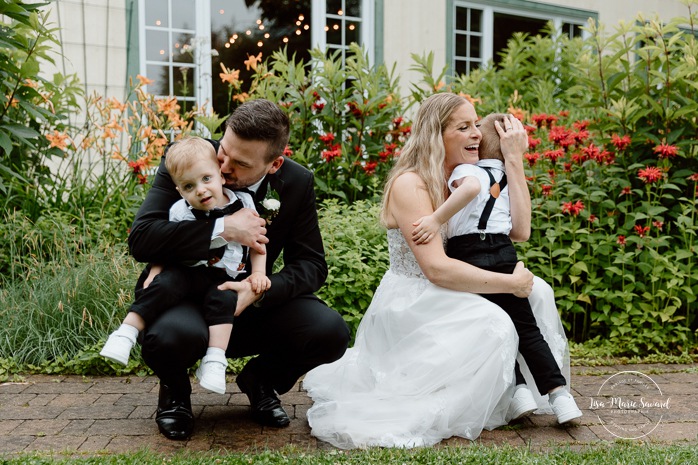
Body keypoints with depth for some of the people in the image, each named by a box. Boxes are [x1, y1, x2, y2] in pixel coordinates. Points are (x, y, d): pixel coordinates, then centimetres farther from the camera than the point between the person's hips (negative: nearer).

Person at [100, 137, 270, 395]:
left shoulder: (243, 204, -1)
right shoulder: (180, 213, -3)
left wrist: (258, 272, -2)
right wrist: (155, 272, -10)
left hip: (224, 280, 0)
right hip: (187, 273, 0)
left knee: (224, 299, -30)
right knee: (164, 285, -27)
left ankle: (214, 363, -28)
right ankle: (125, 334, -19)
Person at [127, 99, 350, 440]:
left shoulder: (297, 183, -8)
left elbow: (312, 264, -6)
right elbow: (140, 238, -25)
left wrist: (259, 291, -26)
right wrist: (221, 229, -34)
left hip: (251, 301, 3)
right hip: (185, 298, -2)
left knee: (330, 332, -23)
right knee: (173, 336, -38)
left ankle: (260, 381, 12)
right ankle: (175, 392, 3)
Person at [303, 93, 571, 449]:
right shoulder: (409, 184, -16)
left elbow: (518, 229, -1)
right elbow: (437, 268, -25)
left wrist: (514, 161, -4)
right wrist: (510, 282, -21)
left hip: (444, 299, 9)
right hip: (408, 306, -8)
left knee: (536, 291, -1)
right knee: (492, 324, -29)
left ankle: (522, 391, 6)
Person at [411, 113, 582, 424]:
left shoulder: (467, 170, 1)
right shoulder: (509, 182, 19)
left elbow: (471, 187, -26)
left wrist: (437, 219, -29)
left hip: (469, 254, -4)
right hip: (504, 254, 4)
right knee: (526, 329, 10)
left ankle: (518, 390, 4)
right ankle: (559, 394, 7)